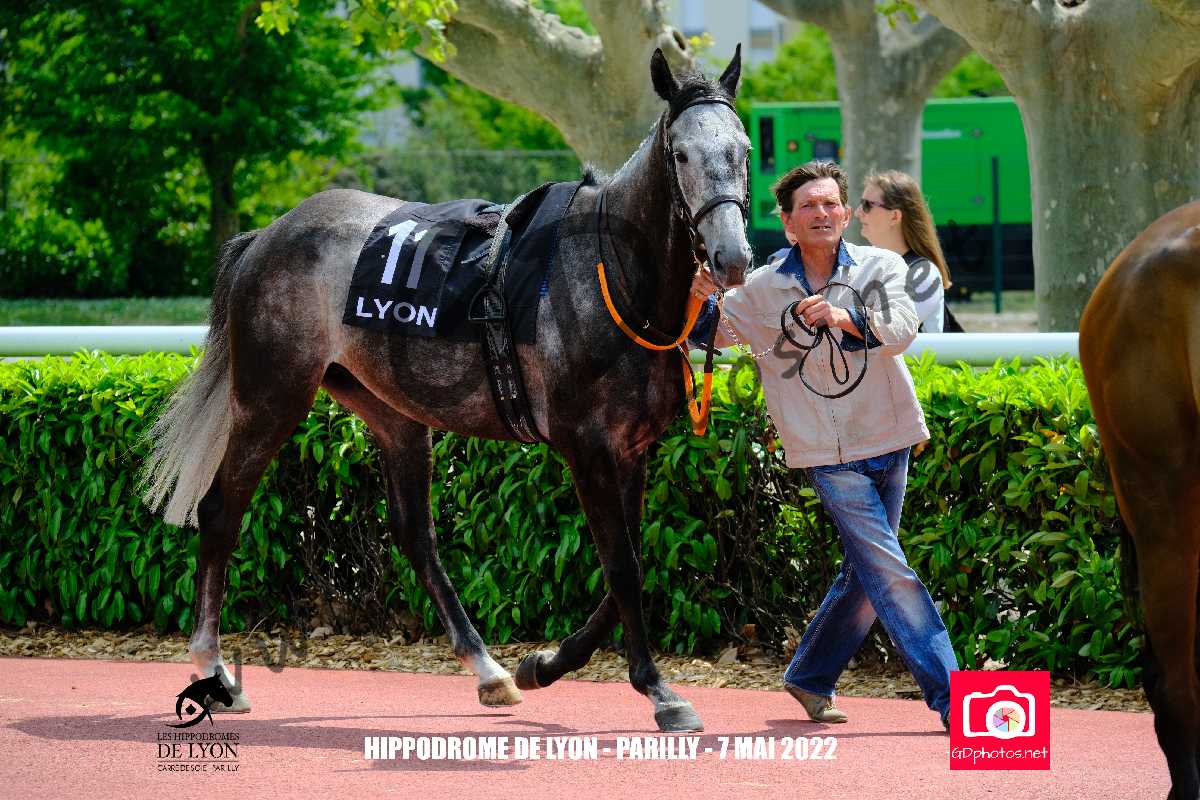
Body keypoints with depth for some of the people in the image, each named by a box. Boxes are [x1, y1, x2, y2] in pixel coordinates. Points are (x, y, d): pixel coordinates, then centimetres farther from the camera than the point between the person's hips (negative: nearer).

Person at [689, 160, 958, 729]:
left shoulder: (881, 268, 0)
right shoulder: (763, 290, 1)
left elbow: (901, 330, -18)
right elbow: (707, 335, 13)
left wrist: (846, 317, -37)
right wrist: (700, 299, -10)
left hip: (889, 443, 2)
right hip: (829, 457, -2)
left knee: (866, 574, 11)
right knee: (890, 572, -10)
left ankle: (811, 677, 30)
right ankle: (949, 694, -9)